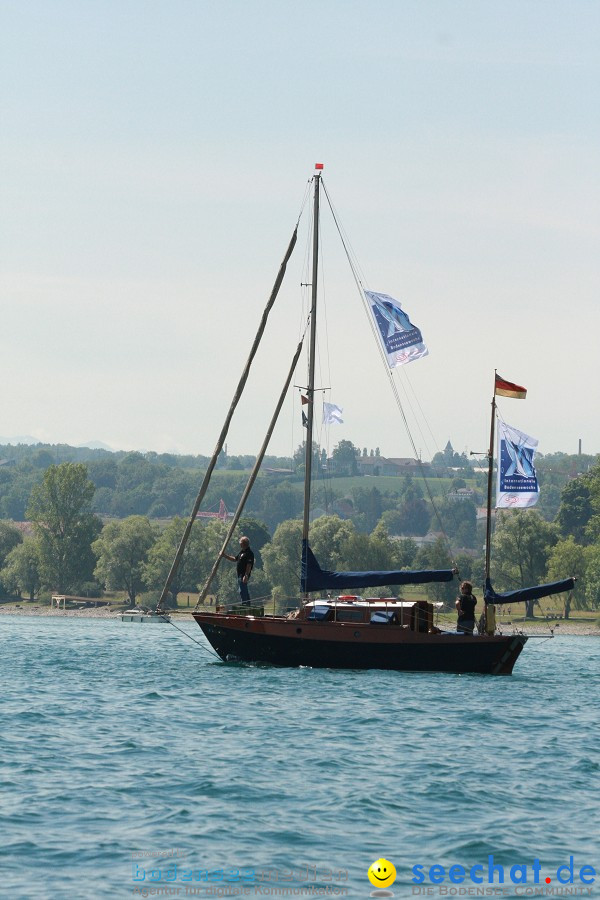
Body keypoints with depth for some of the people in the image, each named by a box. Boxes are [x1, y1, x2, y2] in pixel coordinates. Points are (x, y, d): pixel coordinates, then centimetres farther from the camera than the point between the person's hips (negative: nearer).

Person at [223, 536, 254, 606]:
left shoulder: (249, 553, -15)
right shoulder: (242, 552, 16)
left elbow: (249, 565, -21)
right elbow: (235, 559, 27)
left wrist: (246, 576, -26)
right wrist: (225, 556, 22)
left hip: (244, 575, -11)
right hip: (240, 575, 11)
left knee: (242, 591, -12)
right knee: (244, 591, 14)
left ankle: (244, 604, -11)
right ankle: (247, 604, 20)